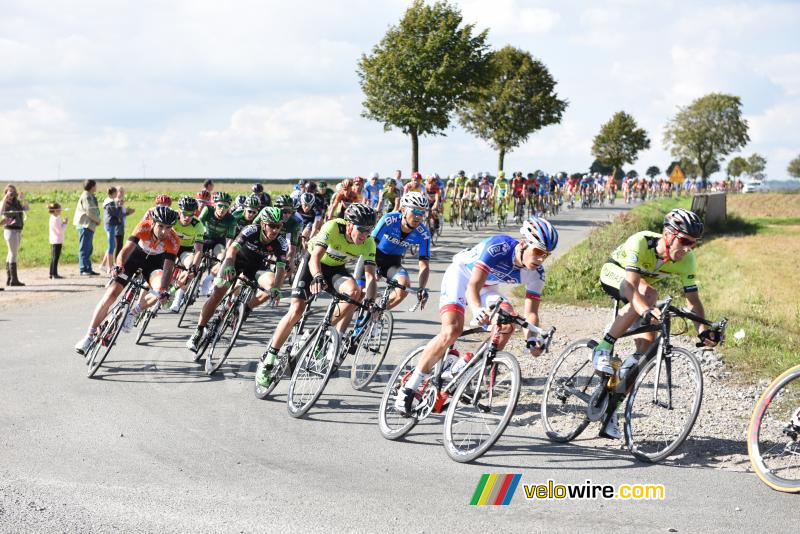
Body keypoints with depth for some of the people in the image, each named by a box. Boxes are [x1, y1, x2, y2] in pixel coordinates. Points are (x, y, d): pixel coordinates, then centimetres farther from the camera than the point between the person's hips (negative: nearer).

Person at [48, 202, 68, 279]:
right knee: (55, 258, -8)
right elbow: (60, 231, -19)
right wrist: (65, 224, -8)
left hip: (53, 241, 10)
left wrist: (63, 223, 5)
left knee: (53, 258, 12)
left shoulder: (52, 218, 13)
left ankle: (51, 273, 15)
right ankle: (54, 274, -8)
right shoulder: (55, 219, -18)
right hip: (57, 241, -10)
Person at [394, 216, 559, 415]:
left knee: (507, 325, -19)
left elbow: (531, 311, -17)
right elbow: (473, 286, -43)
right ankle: (408, 389, -18)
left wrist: (532, 339, -36)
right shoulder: (497, 247, -36)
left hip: (487, 285, 6)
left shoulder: (536, 272, -19)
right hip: (460, 274, -6)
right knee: (452, 331, -25)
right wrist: (478, 310, -63)